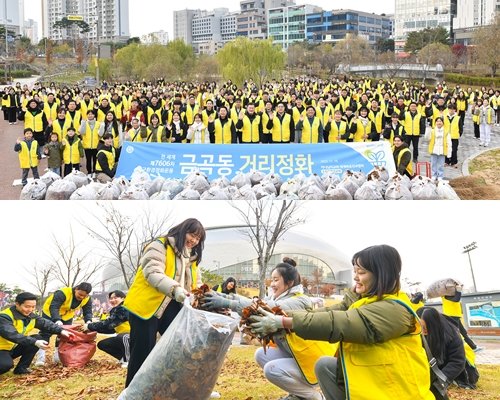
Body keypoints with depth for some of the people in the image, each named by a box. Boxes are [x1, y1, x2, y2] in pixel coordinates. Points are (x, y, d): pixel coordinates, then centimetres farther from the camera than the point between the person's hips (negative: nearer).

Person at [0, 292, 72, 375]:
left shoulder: (31, 316, 0)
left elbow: (46, 324, -2)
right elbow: (13, 335, -39)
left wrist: (61, 331, -22)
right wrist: (35, 342, -47)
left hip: (13, 348, 8)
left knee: (37, 338, -7)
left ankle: (21, 368, -2)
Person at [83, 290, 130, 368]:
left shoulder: (124, 309, -19)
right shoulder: (116, 311, 9)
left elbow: (108, 323, -25)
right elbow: (111, 329, 7)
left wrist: (90, 326, -20)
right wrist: (93, 328, -3)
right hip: (124, 338, 10)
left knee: (123, 337, -40)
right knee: (102, 344, 6)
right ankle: (124, 358, 4)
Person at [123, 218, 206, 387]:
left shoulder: (192, 257, 17)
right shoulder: (160, 246, -7)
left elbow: (196, 285, 12)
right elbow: (153, 273, -22)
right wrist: (174, 289, -38)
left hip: (171, 309, 7)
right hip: (146, 306, -7)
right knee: (143, 352, -3)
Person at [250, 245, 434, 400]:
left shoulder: (393, 310, -23)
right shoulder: (361, 299, 6)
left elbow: (340, 323, -31)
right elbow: (331, 312, -5)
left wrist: (283, 322, -30)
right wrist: (282, 319, -17)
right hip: (373, 377, 8)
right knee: (325, 365, -6)